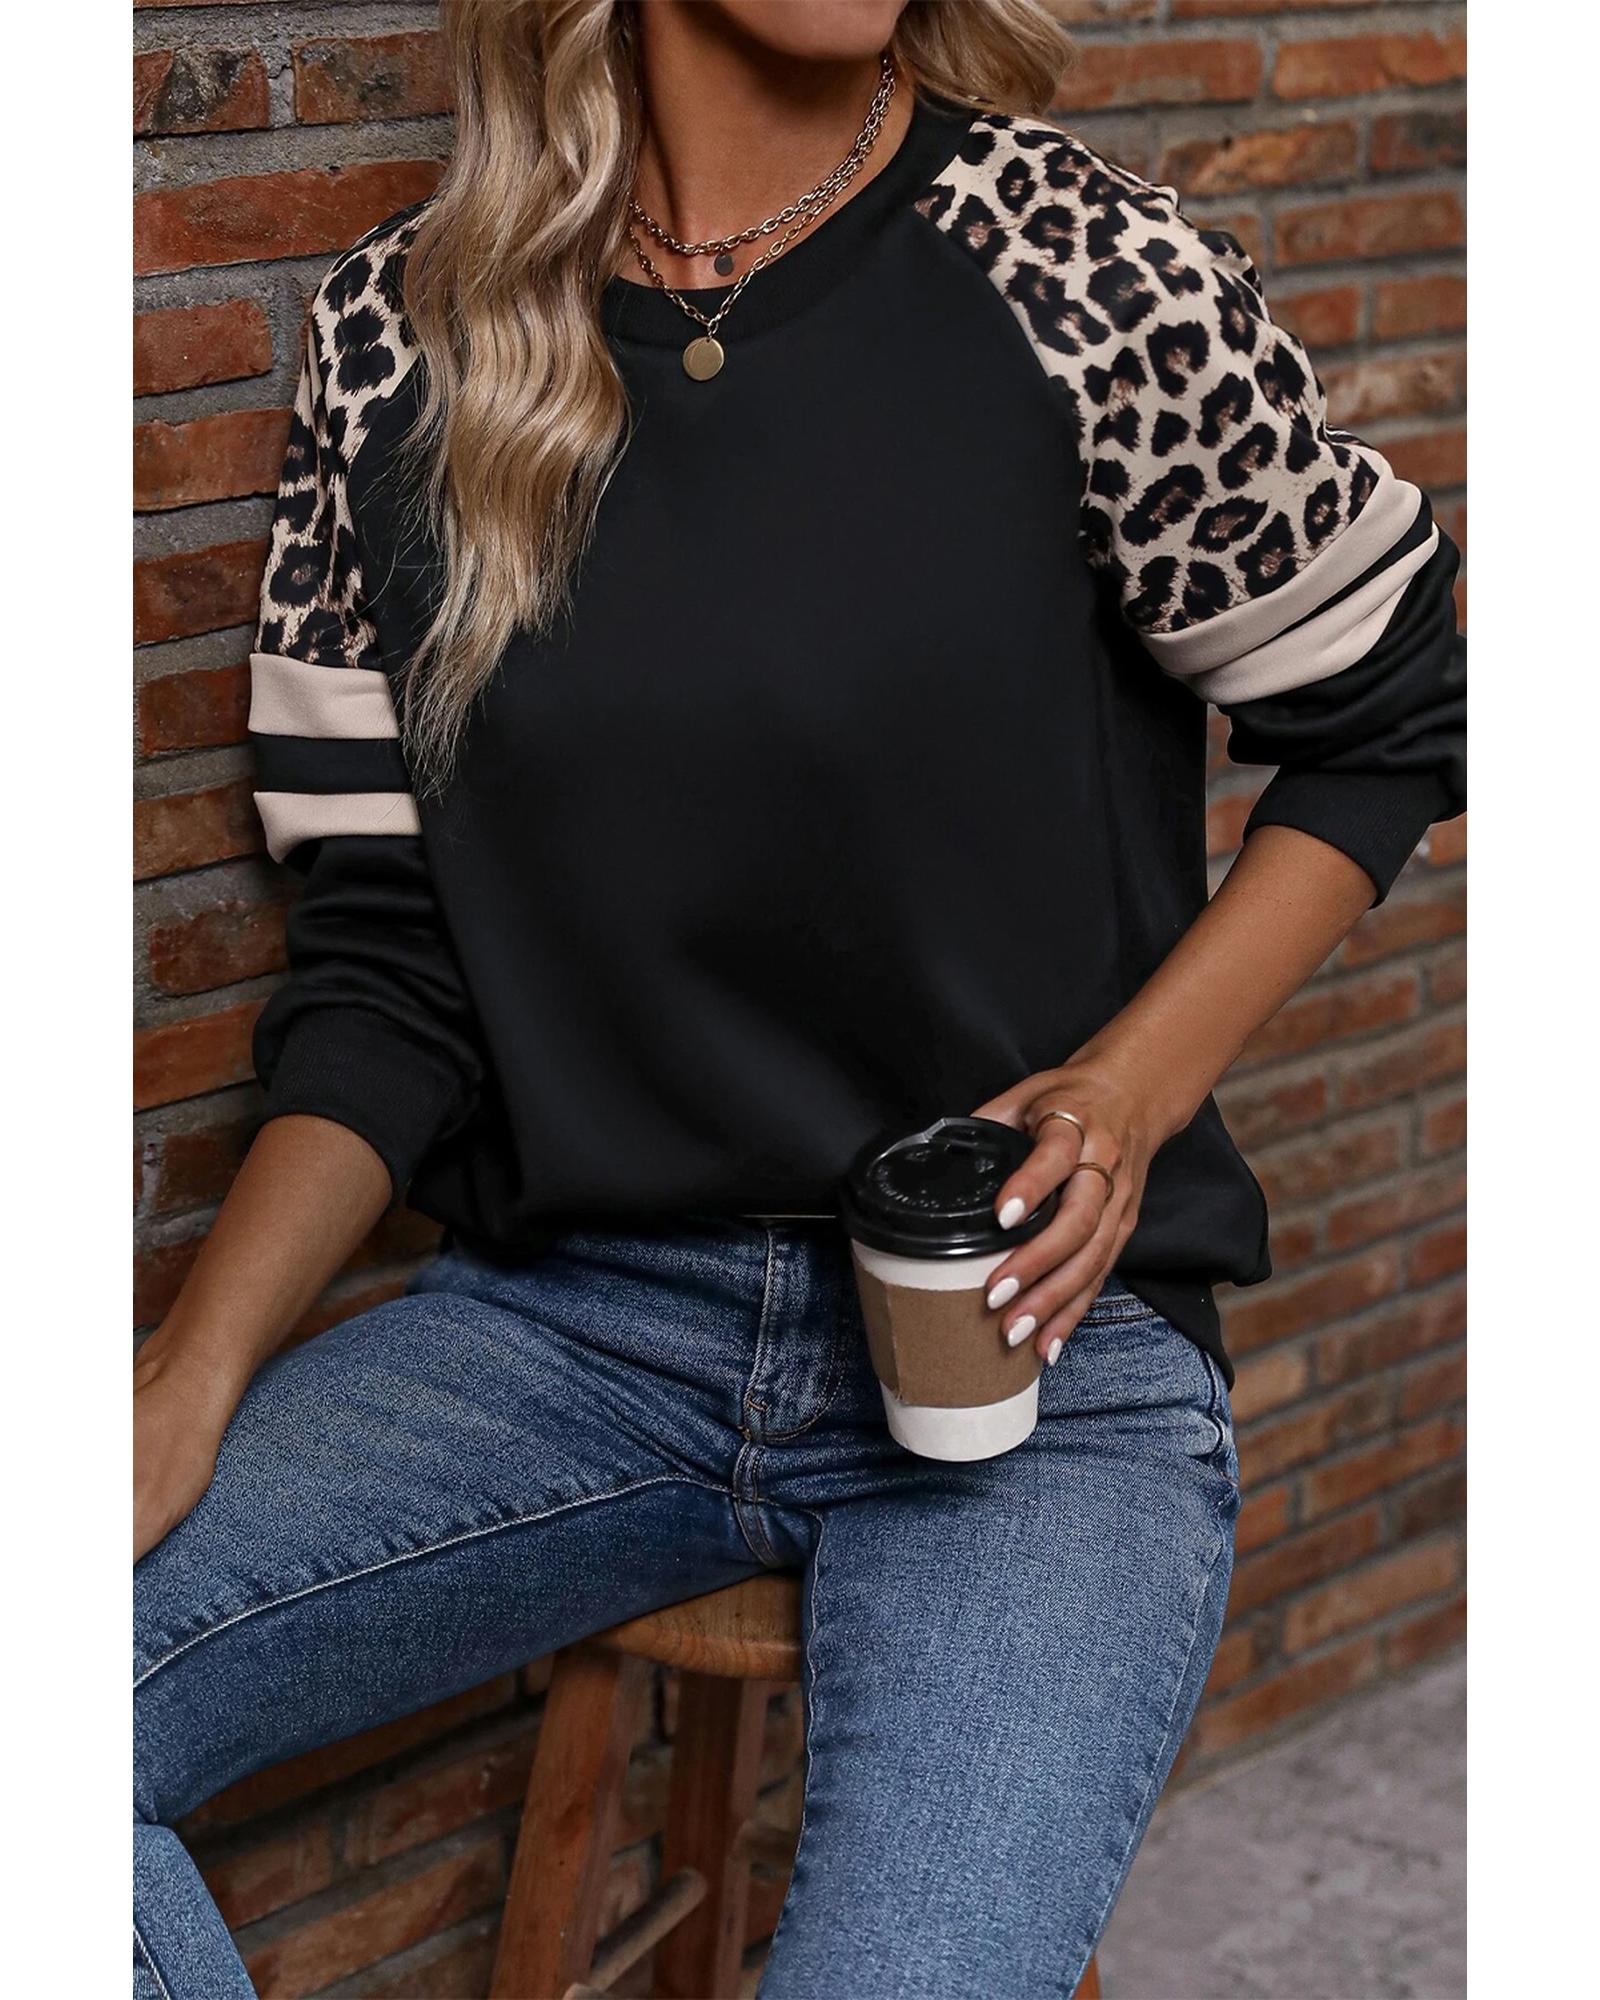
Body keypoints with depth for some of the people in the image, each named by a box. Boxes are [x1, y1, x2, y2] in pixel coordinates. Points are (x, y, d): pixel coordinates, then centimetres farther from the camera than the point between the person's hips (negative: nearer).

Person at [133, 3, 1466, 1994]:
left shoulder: (1082, 270, -8)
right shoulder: (399, 336, 1)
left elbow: (1393, 720, 5)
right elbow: (384, 966, 4)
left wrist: (1129, 1094, -9)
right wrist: (189, 1383, -10)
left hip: (1033, 1332, -2)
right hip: (572, 1318, 3)